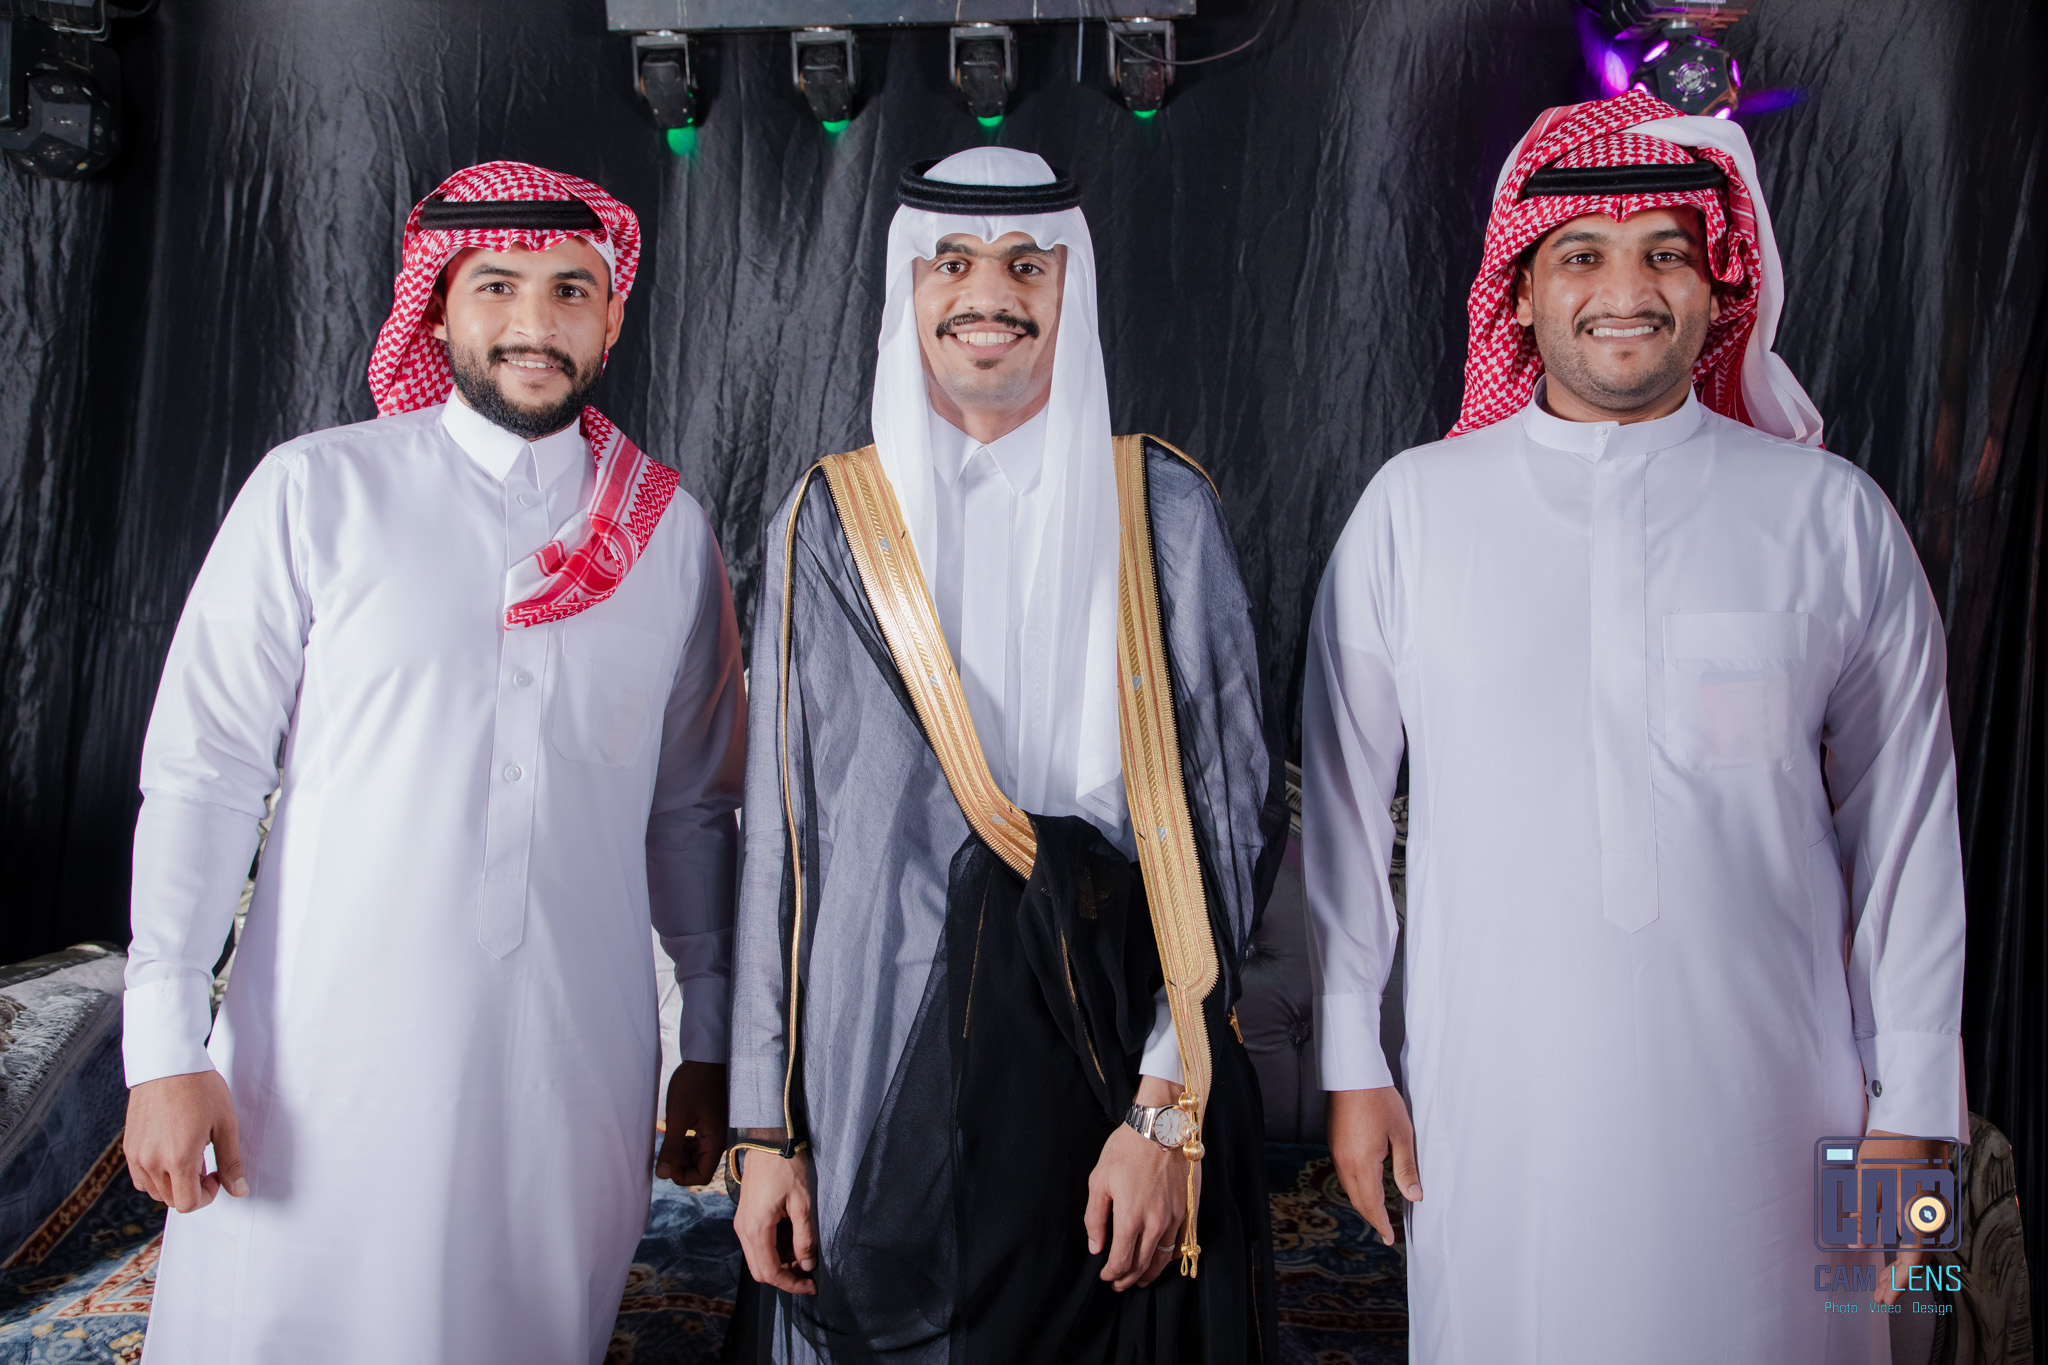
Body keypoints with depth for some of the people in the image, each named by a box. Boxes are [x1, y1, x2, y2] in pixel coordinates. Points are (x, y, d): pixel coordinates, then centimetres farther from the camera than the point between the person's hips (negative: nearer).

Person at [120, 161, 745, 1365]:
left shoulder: (670, 529, 6)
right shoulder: (318, 490, -1)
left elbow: (692, 805, 10)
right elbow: (202, 772, -2)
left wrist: (711, 1043, 11)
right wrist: (168, 1048, -7)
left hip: (575, 1068, 2)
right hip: (330, 1057, -2)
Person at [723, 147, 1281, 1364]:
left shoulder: (1162, 509, 0)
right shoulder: (835, 520, 4)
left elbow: (1227, 812, -3)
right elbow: (780, 832, 3)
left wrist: (1171, 1105, -10)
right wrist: (767, 1125, 1)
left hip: (1108, 1068, 0)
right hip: (875, 1075, 1)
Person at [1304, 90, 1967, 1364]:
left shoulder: (1834, 517, 2)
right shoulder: (1412, 506, 1)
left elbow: (1905, 825, 5)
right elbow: (1343, 801, 4)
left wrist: (1915, 1107, 4)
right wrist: (1352, 1062, 5)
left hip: (1760, 1099, 0)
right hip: (1494, 1102, 0)